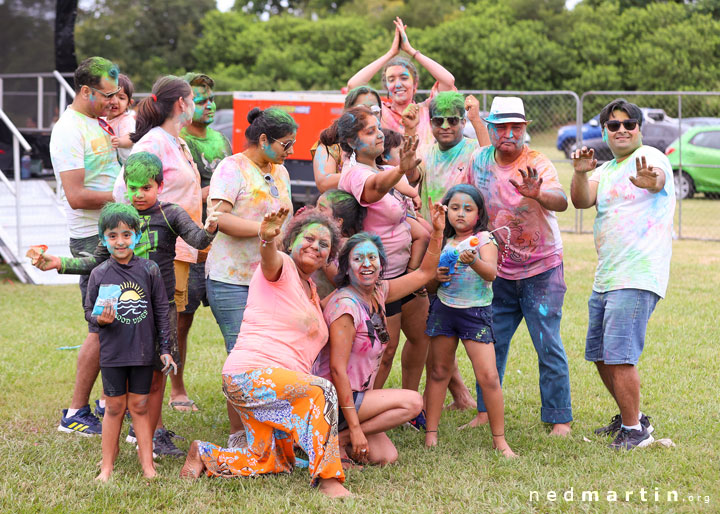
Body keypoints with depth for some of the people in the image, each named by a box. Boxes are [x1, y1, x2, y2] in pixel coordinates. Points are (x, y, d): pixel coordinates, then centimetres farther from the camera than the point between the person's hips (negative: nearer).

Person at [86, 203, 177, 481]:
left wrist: (165, 349, 3)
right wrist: (100, 319, -19)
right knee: (114, 407, 6)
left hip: (143, 352, 0)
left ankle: (147, 464, 13)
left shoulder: (149, 270, -3)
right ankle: (107, 465, 15)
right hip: (112, 353, 0)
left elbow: (161, 311, 3)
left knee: (140, 406, 7)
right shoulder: (99, 274, -3)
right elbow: (89, 312, 5)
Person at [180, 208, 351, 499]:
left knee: (275, 463, 9)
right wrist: (267, 239, -50)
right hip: (250, 372, -10)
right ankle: (328, 479, -29)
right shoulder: (282, 267, -3)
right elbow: (270, 258, -28)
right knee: (321, 390, -31)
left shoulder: (311, 290, 22)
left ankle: (203, 455, 24)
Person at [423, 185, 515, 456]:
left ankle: (499, 439, -2)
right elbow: (430, 283, 19)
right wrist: (435, 278, -4)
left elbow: (491, 273, -20)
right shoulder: (444, 242, 11)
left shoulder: (484, 240, -4)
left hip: (476, 312, -5)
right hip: (444, 309, 5)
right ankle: (431, 433, 17)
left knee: (488, 376, -10)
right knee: (439, 371, 9)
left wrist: (473, 261, -40)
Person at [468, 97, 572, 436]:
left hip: (541, 270, -4)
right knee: (490, 342, 7)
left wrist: (538, 194, -55)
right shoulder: (480, 160, -2)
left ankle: (559, 418, 3)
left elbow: (561, 202, -35)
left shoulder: (538, 165, -16)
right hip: (500, 271, 4)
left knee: (548, 345, -5)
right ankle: (485, 411, 20)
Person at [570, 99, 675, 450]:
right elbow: (581, 201, -1)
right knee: (600, 355, 17)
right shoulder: (605, 171, 17)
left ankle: (635, 431, -4)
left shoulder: (650, 157, -5)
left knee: (619, 355, -14)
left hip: (638, 278, -9)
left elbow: (657, 178, -30)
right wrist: (580, 173, -22)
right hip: (605, 277, 9)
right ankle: (630, 417, 33)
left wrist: (650, 181, -55)